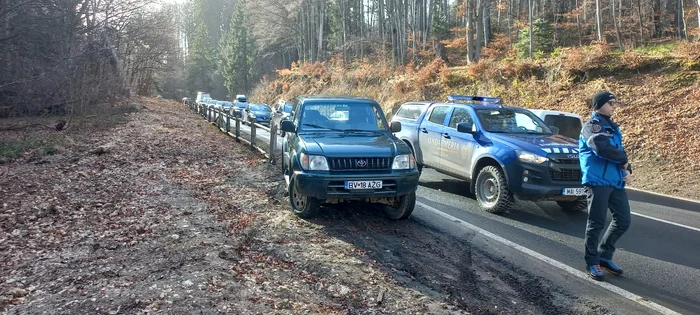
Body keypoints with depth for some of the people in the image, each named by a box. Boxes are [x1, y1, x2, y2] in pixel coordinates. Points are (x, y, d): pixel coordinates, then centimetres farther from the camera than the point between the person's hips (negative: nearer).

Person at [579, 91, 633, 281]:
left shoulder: (612, 127, 19)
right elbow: (602, 147, -27)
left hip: (616, 181, 8)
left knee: (623, 221, 10)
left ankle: (605, 256, 25)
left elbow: (619, 150, 22)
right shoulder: (592, 126, -9)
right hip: (597, 181, -8)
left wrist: (627, 170, 2)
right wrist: (623, 160, -11)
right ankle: (592, 262, 11)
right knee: (597, 223, -3)